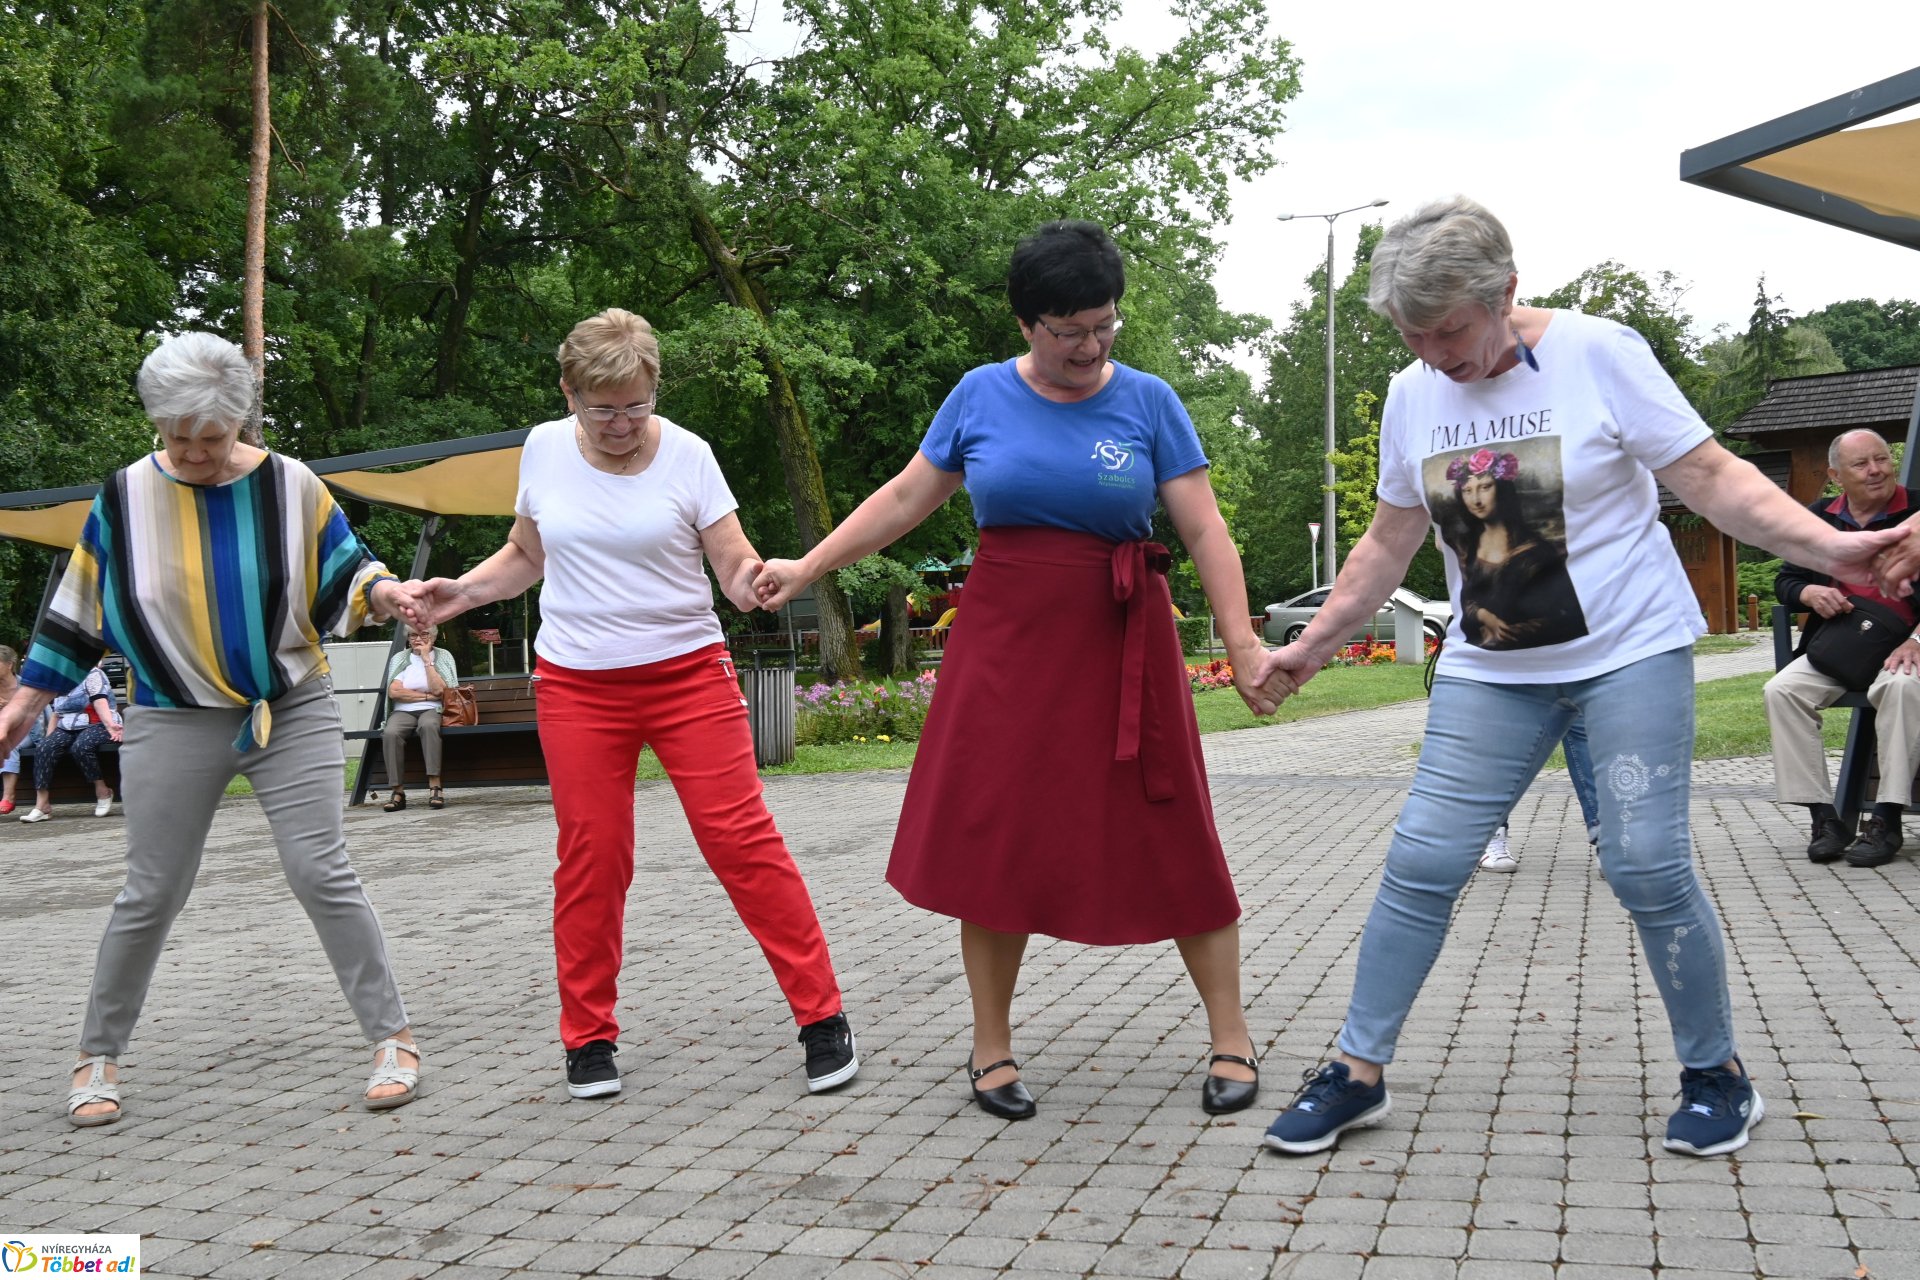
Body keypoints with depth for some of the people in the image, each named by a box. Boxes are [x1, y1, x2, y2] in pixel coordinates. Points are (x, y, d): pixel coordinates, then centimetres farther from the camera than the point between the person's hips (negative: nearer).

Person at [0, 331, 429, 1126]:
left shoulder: (289, 486, -2)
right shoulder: (124, 499, 0)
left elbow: (342, 574, 4)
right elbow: (77, 613, 9)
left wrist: (381, 592, -18)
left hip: (293, 711, -1)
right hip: (173, 723, 1)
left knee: (322, 873, -7)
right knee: (151, 894, 5)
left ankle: (392, 1039, 1)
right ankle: (98, 1058, 23)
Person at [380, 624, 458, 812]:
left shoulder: (443, 656, 10)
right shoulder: (399, 658, 14)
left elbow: (439, 690, -7)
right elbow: (394, 691, -1)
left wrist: (427, 659, -6)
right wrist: (427, 696, -6)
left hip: (432, 711, -2)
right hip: (403, 712, 2)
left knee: (428, 725, -38)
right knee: (390, 733, -32)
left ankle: (434, 787, -42)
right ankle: (398, 791, -30)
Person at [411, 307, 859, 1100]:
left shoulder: (686, 455, -6)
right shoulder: (544, 449, 3)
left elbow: (735, 566, -7)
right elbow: (526, 555, 17)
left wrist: (755, 581, -29)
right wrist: (463, 591, 1)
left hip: (687, 674, -2)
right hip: (576, 685, 2)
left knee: (742, 841, -7)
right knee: (590, 859, 4)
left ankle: (822, 1017, 4)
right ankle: (588, 1040, 19)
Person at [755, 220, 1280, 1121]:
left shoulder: (1148, 403, 0)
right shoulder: (981, 397, 4)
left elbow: (1205, 531, -2)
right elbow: (906, 498, 12)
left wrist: (1242, 647, -10)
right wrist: (810, 566, 11)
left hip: (1119, 652, -1)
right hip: (1006, 646, 1)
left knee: (1171, 841, 1)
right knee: (991, 837, 3)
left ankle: (1231, 1038, 17)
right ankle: (991, 1048, 18)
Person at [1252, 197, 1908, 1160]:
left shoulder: (1598, 352, -9)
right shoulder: (1412, 395, 4)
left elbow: (1710, 477, -9)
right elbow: (1390, 541, 14)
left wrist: (1825, 546, -23)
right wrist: (1312, 646, 16)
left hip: (1631, 649, -3)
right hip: (1490, 669, 4)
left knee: (1646, 864, -8)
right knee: (1421, 862, -4)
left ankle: (1716, 1073, 15)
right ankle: (1357, 1072, 8)